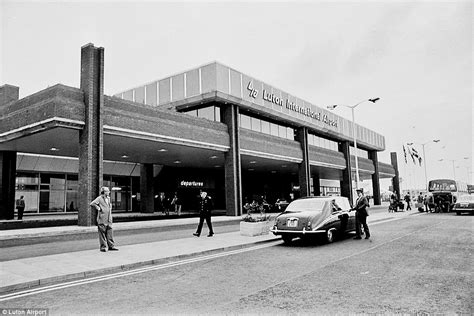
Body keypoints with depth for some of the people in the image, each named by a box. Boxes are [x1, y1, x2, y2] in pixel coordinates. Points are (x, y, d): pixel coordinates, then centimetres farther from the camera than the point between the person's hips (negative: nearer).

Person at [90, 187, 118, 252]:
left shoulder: (108, 198, 15)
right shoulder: (99, 198, -8)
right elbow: (92, 203, -19)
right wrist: (98, 208, -15)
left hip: (109, 219, 7)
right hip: (102, 219, -6)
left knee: (110, 232, 6)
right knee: (102, 232, 1)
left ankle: (111, 246, 10)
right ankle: (103, 247, 8)